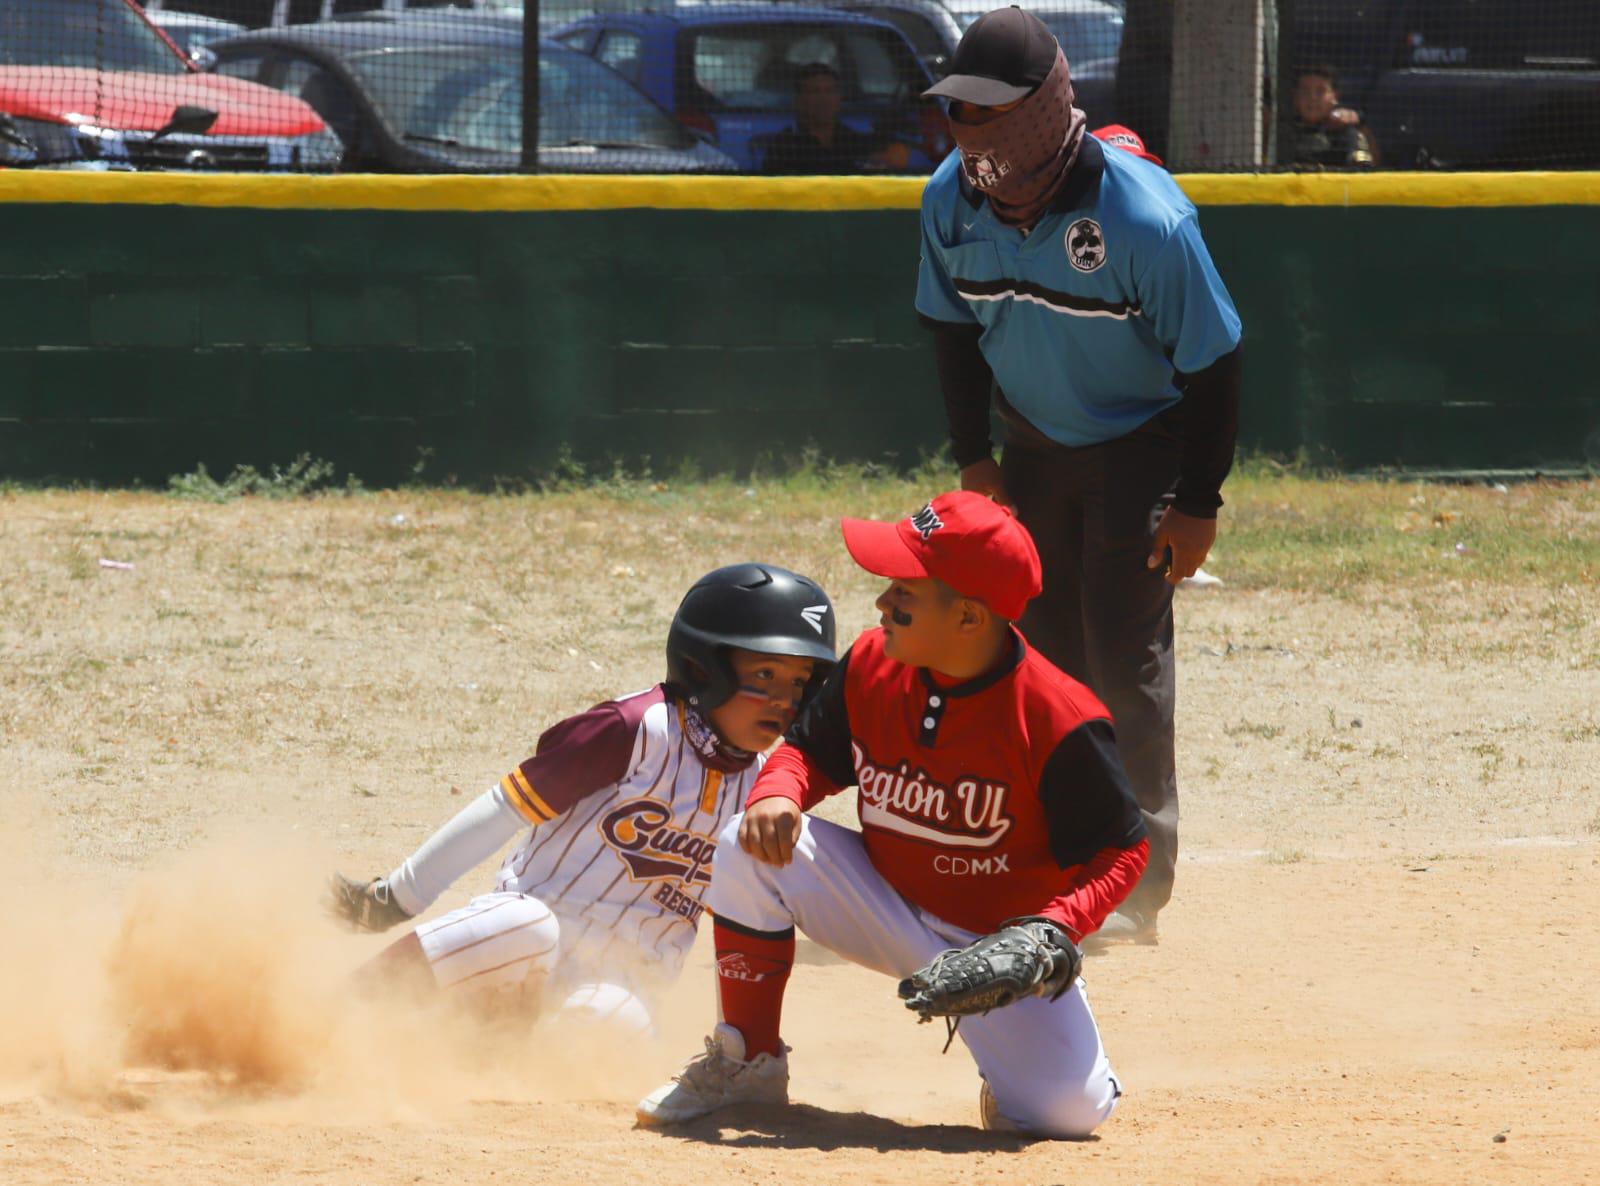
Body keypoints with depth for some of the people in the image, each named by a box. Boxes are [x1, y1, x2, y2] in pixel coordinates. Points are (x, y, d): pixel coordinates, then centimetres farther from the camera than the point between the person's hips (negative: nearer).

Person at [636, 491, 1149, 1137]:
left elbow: (1121, 848, -15)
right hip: (887, 909, 4)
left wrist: (1060, 927, -31)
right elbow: (811, 750, 4)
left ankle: (1028, 1054, 15)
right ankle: (746, 1063, -1)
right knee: (753, 844, -19)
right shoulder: (871, 666, -11)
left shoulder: (1058, 719, -25)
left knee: (1073, 1107, -26)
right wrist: (778, 794, -20)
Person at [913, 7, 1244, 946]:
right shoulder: (952, 202, -14)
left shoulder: (1144, 218, -31)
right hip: (1033, 443, 5)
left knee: (1126, 650, -10)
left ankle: (1139, 880, -2)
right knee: (1047, 650, 7)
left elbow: (1213, 362, -20)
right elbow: (955, 329, 5)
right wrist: (974, 455, 4)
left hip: (1142, 443, -5)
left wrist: (1197, 504, -17)